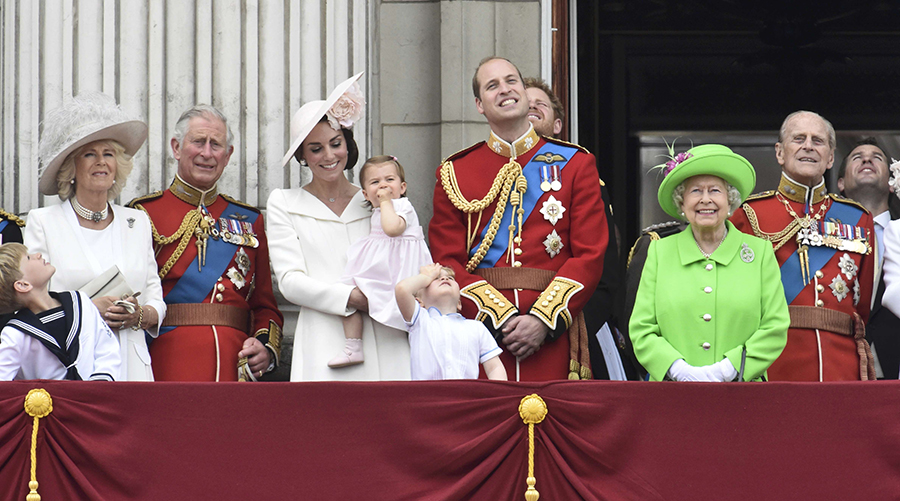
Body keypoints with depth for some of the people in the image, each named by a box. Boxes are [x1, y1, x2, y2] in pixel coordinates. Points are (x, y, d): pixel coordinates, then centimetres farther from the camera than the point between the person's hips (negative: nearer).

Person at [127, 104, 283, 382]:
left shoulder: (249, 220, 17)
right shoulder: (143, 214, 6)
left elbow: (266, 306, 17)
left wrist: (266, 347, -1)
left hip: (237, 367, 3)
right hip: (169, 368, -3)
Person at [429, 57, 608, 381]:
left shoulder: (576, 163, 9)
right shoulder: (454, 173, 10)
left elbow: (590, 254, 2)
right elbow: (447, 262, 2)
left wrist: (543, 320, -11)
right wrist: (500, 319, -12)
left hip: (553, 336, 0)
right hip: (481, 329, 0)